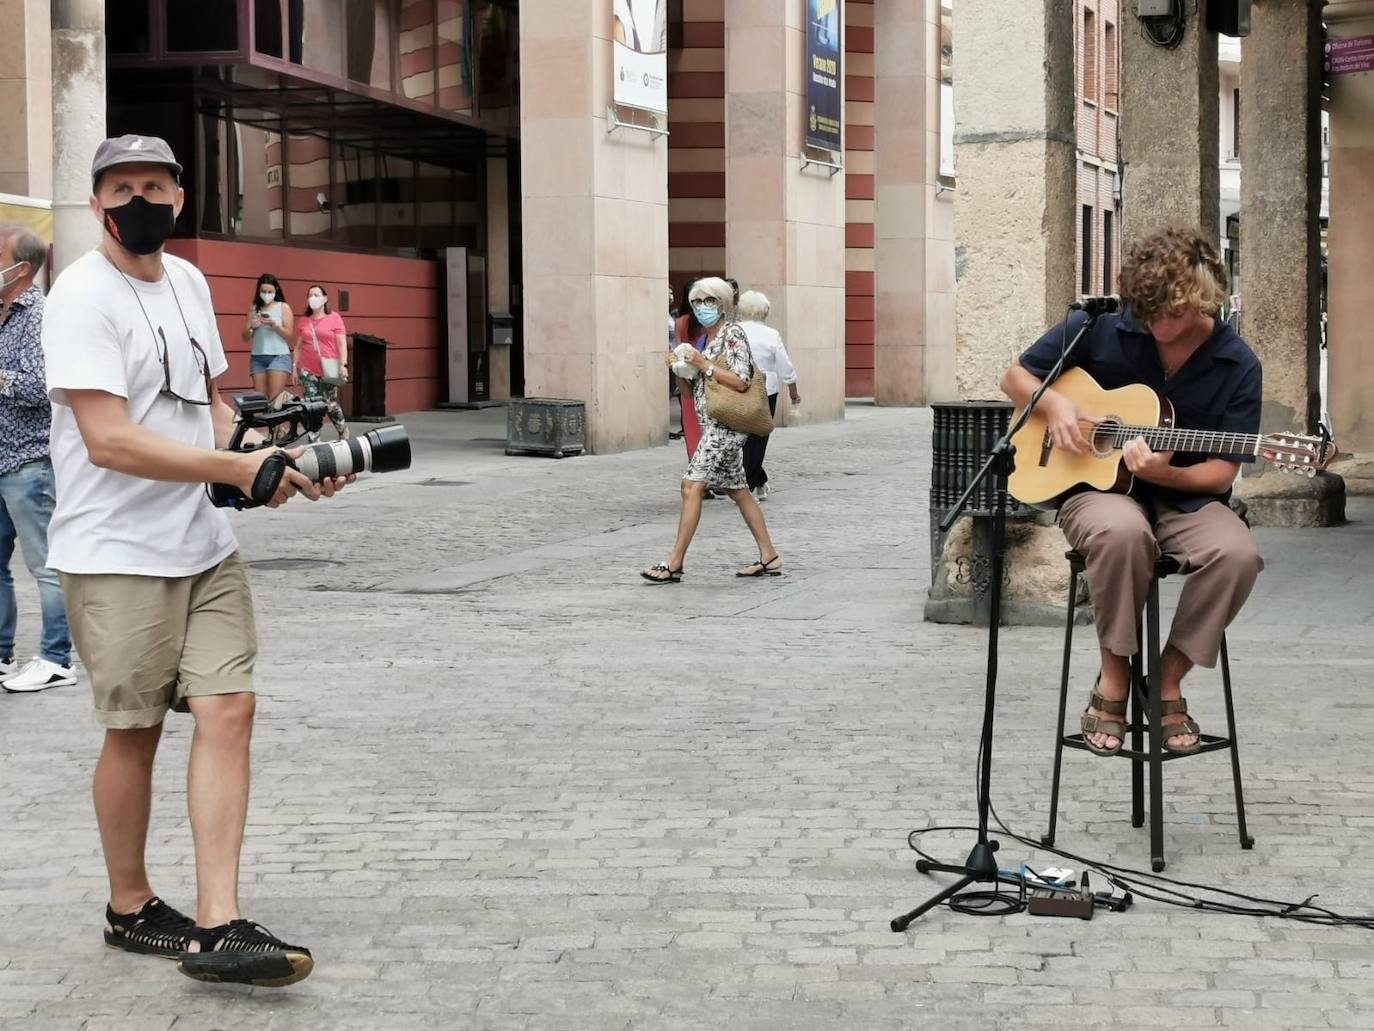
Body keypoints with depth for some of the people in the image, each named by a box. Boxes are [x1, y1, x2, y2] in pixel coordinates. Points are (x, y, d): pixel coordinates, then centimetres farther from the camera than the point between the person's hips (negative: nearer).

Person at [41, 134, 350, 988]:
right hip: (118, 556, -7)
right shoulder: (82, 295, -12)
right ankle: (131, 910, 21)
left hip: (207, 544, 7)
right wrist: (241, 468, -21)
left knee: (228, 710, -4)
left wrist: (278, 461, 5)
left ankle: (218, 927, -5)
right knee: (136, 729, 2)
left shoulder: (189, 282, 13)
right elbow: (108, 440, -21)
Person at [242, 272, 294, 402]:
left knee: (275, 399, -13)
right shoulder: (254, 309, 12)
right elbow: (245, 337, 12)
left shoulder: (283, 307, 6)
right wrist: (252, 327, -8)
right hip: (257, 357, 3)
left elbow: (289, 335, -1)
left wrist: (274, 325, -16)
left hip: (279, 356, -3)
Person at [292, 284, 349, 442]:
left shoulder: (334, 318, 1)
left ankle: (343, 431, 29)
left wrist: (343, 365, -13)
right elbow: (298, 346, 14)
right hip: (308, 370, 3)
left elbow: (342, 344, -3)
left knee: (330, 403, 4)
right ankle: (314, 441, -3)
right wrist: (294, 367, 7)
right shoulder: (304, 321, 11)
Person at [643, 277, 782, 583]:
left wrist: (704, 365, -18)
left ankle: (674, 564, -14)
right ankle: (769, 558, 16)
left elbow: (741, 382, -18)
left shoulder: (733, 334, -9)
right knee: (737, 490, 12)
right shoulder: (707, 337, 16)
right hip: (713, 423, 10)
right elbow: (700, 385, 21)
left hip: (724, 423, -10)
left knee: (692, 486, -14)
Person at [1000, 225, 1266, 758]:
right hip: (1096, 489, -1)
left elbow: (1221, 473, -6)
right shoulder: (1100, 328, -5)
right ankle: (1113, 679, -17)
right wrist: (1054, 404, -14)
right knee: (1123, 530, -39)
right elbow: (1016, 377, 7)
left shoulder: (1237, 366, -5)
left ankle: (1168, 680, -9)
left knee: (1238, 553, -32)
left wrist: (1163, 473, -25)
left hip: (1183, 499, 1)